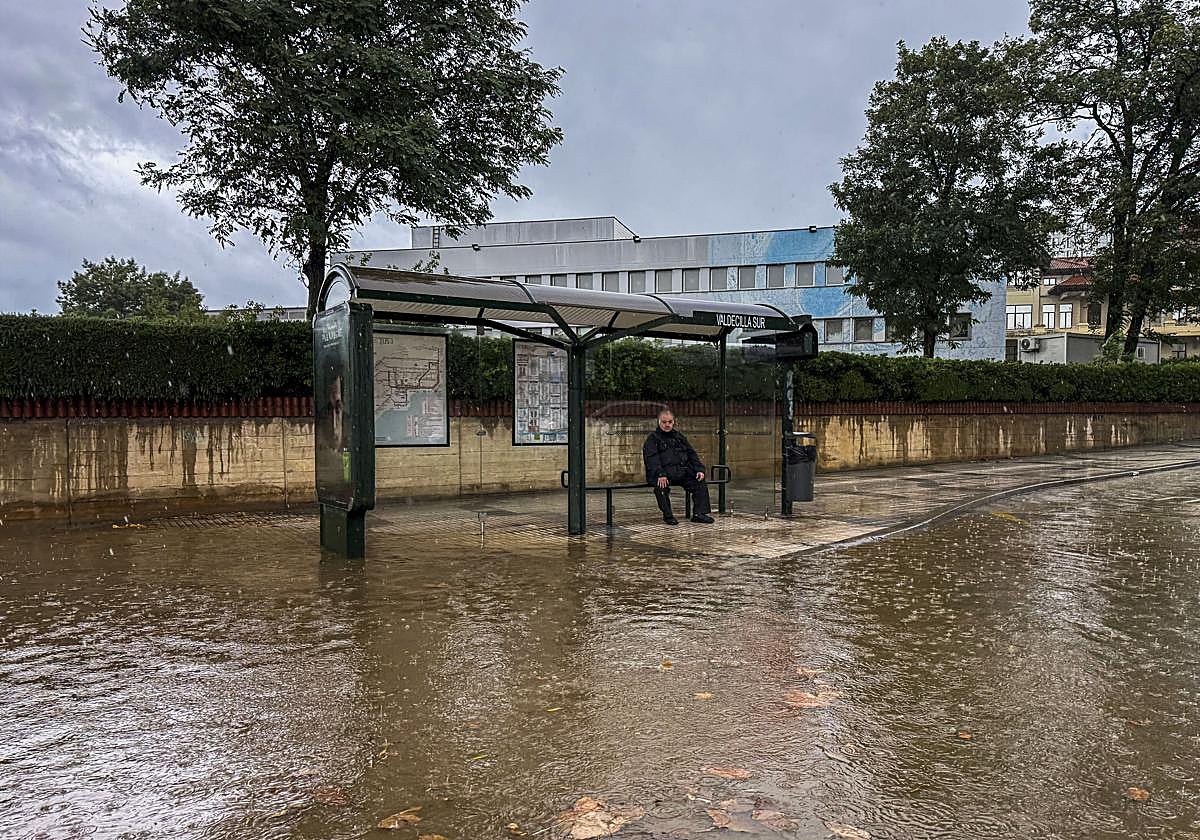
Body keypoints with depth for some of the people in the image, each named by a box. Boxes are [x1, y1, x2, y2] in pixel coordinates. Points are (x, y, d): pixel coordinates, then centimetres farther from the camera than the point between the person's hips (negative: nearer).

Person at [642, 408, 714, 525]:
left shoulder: (679, 436, 23)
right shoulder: (653, 438, 5)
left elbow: (691, 453, 20)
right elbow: (651, 459, -10)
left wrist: (699, 469, 3)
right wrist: (660, 474, -26)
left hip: (682, 470, 5)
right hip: (665, 472, -5)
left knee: (700, 482, -14)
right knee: (661, 486, -34)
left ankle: (699, 513, -9)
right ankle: (667, 515, -18)